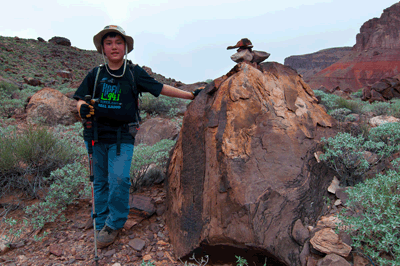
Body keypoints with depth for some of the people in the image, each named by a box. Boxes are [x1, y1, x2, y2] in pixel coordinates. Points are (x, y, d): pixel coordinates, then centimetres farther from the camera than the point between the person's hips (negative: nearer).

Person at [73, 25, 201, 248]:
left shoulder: (134, 73, 2)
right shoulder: (96, 74, 6)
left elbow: (161, 88, 3)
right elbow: (81, 99, 8)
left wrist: (191, 95, 2)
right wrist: (83, 108, -17)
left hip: (123, 137, -2)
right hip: (97, 136, 3)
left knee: (119, 179, -15)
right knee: (101, 182, 11)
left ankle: (114, 223, 7)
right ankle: (102, 225, 27)